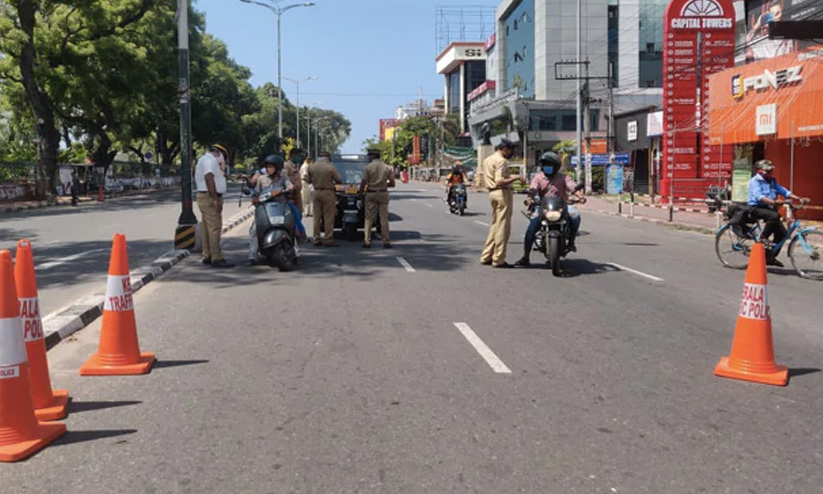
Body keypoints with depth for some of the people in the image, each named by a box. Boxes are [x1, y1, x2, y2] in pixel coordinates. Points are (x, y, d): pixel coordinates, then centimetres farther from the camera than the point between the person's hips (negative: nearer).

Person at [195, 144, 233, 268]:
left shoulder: (204, 160, 22)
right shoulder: (209, 160, -12)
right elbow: (209, 179, -25)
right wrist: (216, 200, -28)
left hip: (206, 197, 11)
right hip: (209, 197, -11)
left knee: (208, 228, 14)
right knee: (215, 227, -13)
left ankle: (207, 256, 20)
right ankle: (217, 258, -15)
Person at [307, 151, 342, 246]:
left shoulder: (312, 167, 3)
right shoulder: (330, 167, -10)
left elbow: (309, 180, 13)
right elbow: (339, 180, -6)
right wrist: (333, 182, 14)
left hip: (317, 192, 5)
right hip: (328, 193, -5)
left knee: (317, 217, 10)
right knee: (329, 217, -2)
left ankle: (316, 239, 12)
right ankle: (328, 239, -3)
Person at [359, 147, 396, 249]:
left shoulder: (368, 167, -7)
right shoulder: (387, 167, 1)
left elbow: (363, 183, -9)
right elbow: (392, 183, 2)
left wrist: (360, 193, 6)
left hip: (371, 194, -2)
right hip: (383, 194, 2)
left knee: (369, 218, 5)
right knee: (384, 218, 5)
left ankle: (367, 241, 2)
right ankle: (386, 242, 4)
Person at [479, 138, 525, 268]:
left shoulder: (487, 160, 17)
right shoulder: (501, 161, -13)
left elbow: (485, 181, 20)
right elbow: (500, 181, -24)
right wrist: (516, 178, -19)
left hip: (492, 193, 10)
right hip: (503, 193, -10)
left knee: (495, 225, 16)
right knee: (503, 227, -5)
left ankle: (486, 257, 18)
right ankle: (498, 260, -3)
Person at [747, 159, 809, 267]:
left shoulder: (772, 181, 15)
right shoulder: (755, 181, -9)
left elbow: (785, 192, 10)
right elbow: (758, 196, -25)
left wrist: (799, 199, -3)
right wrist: (772, 201, -40)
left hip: (768, 208, 8)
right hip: (756, 208, -8)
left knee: (782, 233, -2)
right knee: (774, 215, -37)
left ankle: (770, 257, 10)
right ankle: (762, 239, -21)